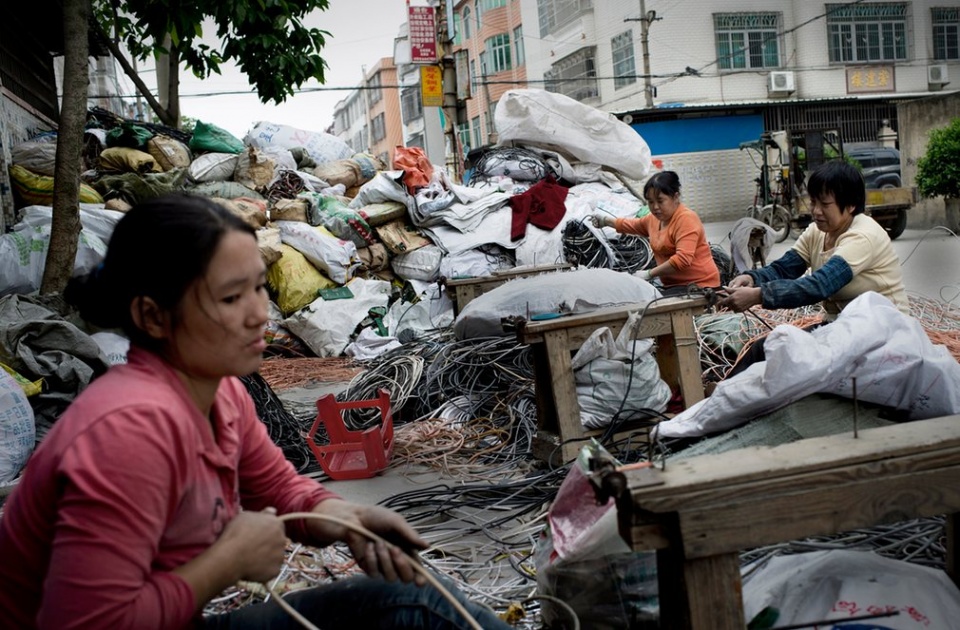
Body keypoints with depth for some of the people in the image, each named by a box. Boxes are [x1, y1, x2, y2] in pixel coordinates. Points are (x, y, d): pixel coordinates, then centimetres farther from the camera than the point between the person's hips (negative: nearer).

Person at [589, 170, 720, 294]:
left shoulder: (686, 219, -15)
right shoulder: (655, 218, 11)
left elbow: (683, 259, -28)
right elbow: (634, 225, 36)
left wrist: (649, 274, -23)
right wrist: (606, 221, 37)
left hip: (699, 285, -8)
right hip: (674, 285, 8)